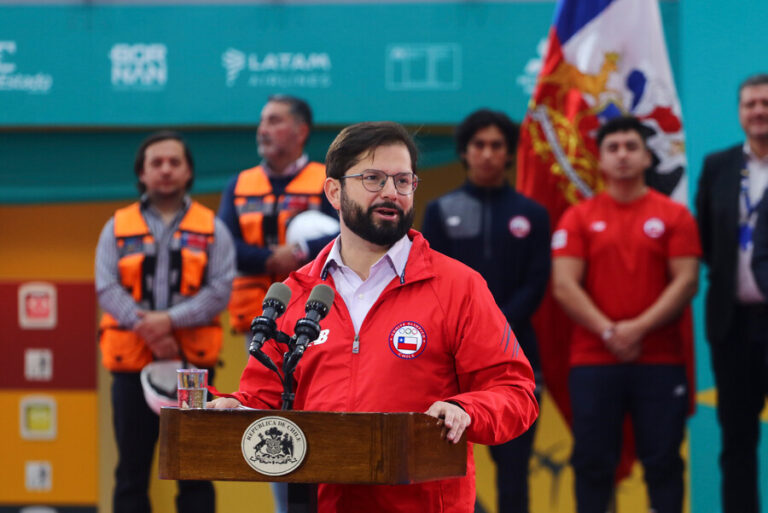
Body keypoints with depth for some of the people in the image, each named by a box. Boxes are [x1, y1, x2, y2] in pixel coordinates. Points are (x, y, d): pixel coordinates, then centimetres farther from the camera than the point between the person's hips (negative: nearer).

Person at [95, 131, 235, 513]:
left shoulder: (212, 229, 7)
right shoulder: (117, 228, 8)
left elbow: (220, 290, -4)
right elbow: (107, 288, -3)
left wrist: (170, 320, -18)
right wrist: (146, 328, -17)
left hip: (192, 364, -1)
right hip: (131, 365, 1)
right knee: (131, 472, 4)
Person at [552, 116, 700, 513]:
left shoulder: (674, 216, 6)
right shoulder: (578, 219, 7)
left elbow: (686, 281, -2)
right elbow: (564, 286, -1)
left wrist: (639, 327, -13)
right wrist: (607, 331, -12)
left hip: (661, 360, 0)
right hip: (593, 360, 0)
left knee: (663, 461, -1)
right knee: (593, 462, 0)